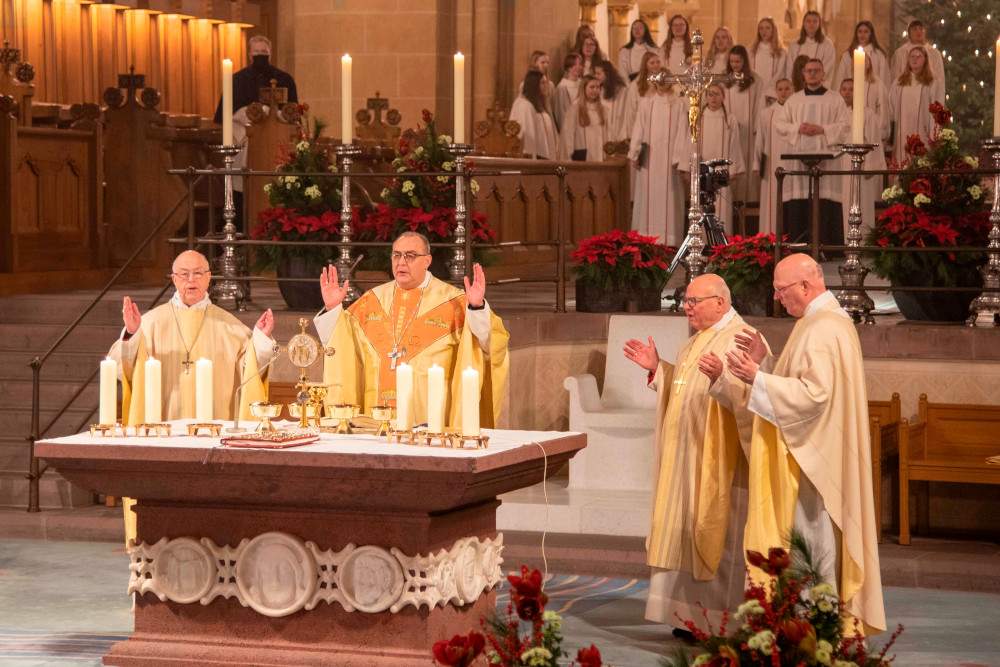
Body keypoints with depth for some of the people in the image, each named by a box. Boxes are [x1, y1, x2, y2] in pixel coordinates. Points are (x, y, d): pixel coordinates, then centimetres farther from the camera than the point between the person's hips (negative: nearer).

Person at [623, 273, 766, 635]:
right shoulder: (695, 343, 17)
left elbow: (747, 396, -24)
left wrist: (720, 379, -40)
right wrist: (657, 368, 16)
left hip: (719, 465, -9)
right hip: (686, 462, 9)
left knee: (719, 536, -6)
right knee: (687, 535, 10)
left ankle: (723, 623, -1)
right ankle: (692, 615, 15)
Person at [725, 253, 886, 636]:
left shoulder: (822, 330, -19)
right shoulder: (829, 320, 15)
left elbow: (814, 392, -27)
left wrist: (757, 378, -24)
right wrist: (765, 361, 10)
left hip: (812, 458, -11)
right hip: (813, 456, 11)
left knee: (813, 537, -6)